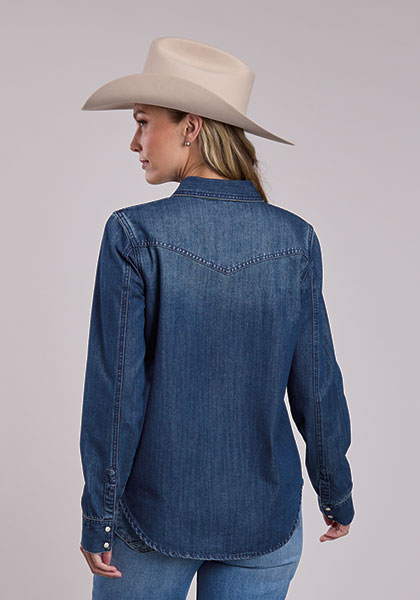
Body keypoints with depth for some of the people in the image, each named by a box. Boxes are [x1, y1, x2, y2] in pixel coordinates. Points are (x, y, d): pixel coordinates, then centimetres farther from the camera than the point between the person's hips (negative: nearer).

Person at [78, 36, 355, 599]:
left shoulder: (133, 235, -15)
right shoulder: (296, 240, -6)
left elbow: (117, 391, -14)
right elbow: (316, 386, -2)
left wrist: (97, 519, -4)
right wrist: (336, 495, 12)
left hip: (155, 514, -2)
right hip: (266, 520, 2)